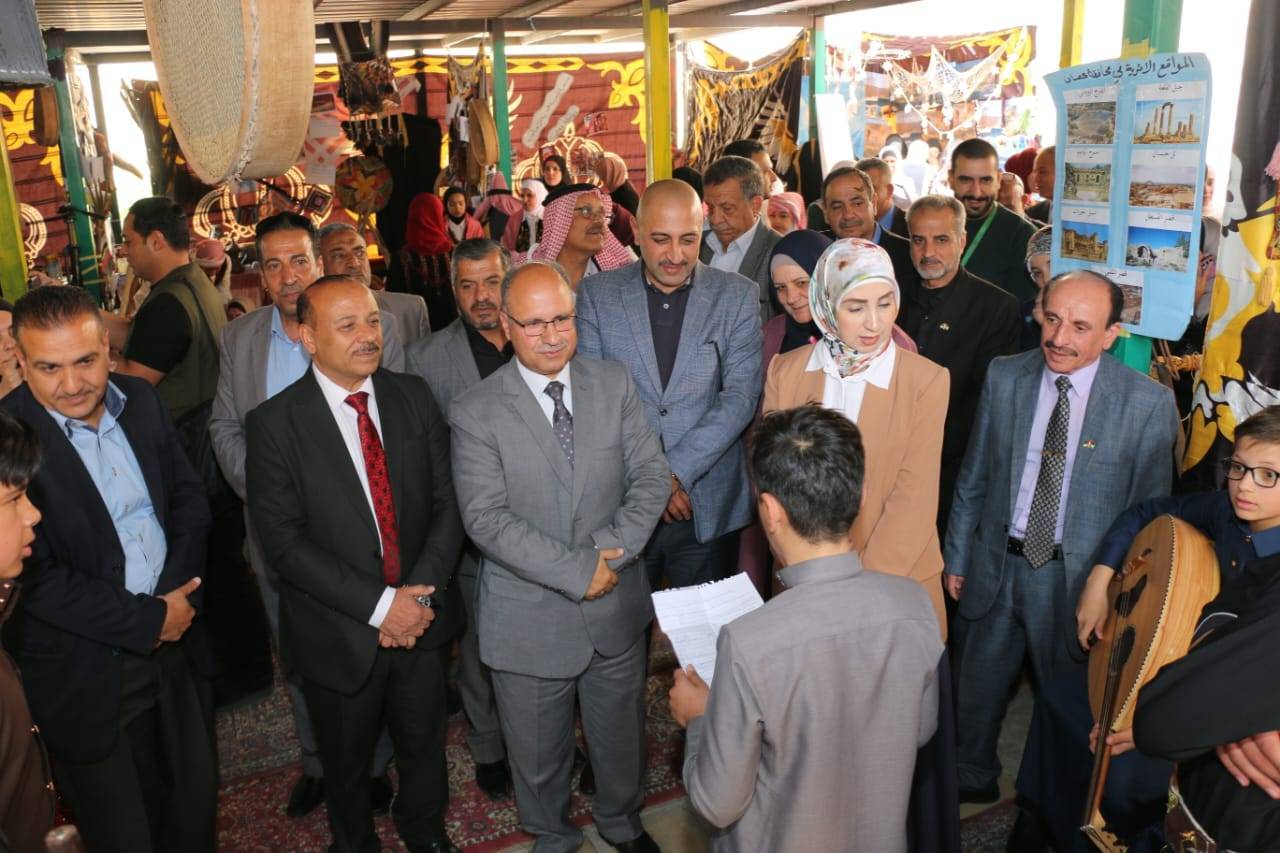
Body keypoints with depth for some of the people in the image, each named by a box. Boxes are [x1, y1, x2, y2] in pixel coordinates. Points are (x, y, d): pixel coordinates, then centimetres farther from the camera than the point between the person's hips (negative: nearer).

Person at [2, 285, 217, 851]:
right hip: (90, 673, -5)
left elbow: (189, 497, 5)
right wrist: (148, 620, -18)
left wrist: (176, 595, -9)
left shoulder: (141, 400, -1)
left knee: (196, 800, 22)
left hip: (176, 644, 5)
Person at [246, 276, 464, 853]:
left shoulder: (413, 398, -3)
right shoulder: (274, 424, -14)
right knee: (347, 766, 21)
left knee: (424, 747, 23)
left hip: (421, 617, 3)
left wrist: (421, 592, -15)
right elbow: (284, 542, -18)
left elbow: (447, 502, -3)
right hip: (340, 633, -2)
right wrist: (380, 606, -22)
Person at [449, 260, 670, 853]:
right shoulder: (474, 413, -13)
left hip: (617, 605, 3)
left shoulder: (615, 385, -2)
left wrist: (613, 553, -18)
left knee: (621, 733, 23)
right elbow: (486, 519, -19)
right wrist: (578, 572, -22)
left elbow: (651, 476, -3)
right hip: (530, 619, -2)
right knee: (537, 752, 18)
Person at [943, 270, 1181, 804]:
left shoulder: (1148, 404, -12)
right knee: (976, 687, 18)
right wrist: (957, 556, 6)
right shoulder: (1004, 377, -4)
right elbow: (973, 478, 3)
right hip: (996, 564, 3)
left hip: (1079, 578, -2)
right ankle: (972, 779, 44)